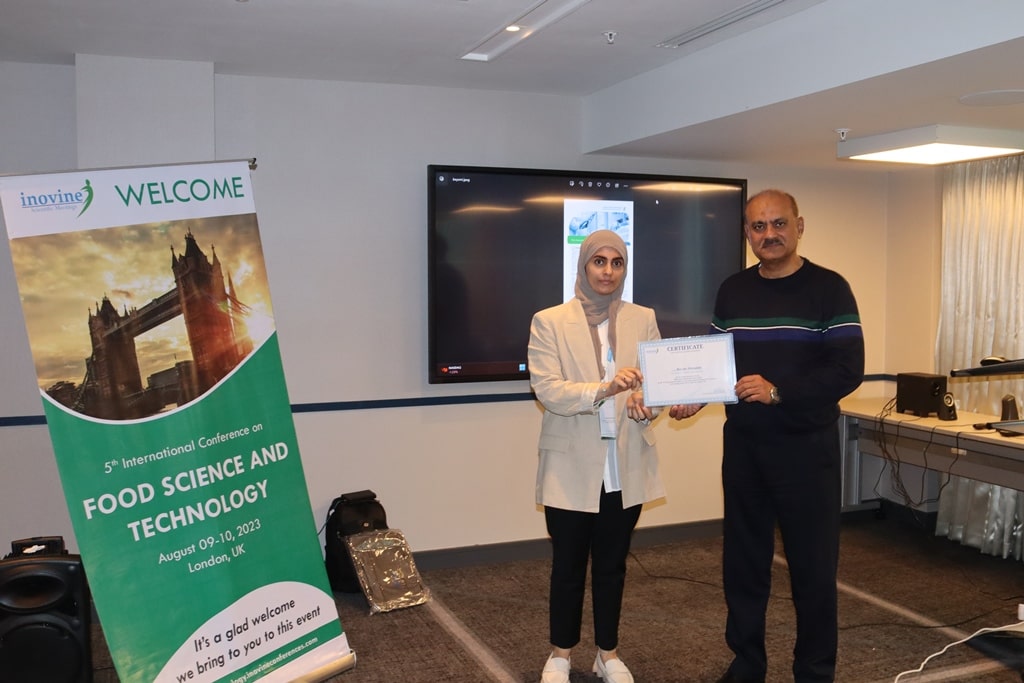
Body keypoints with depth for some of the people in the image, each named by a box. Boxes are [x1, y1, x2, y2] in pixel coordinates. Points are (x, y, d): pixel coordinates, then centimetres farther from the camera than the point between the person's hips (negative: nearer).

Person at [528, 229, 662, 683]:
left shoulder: (643, 319, 6)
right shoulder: (550, 322, -5)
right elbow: (546, 389, -15)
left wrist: (646, 398, -21)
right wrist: (605, 390, -29)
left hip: (626, 466, 3)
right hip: (572, 467, -3)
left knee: (613, 565, 15)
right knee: (568, 565, 10)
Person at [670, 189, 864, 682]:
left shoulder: (828, 289, -6)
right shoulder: (732, 291, 9)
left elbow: (848, 369, -13)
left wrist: (777, 392, -23)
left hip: (805, 445, -4)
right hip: (742, 443, 4)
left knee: (812, 562, 6)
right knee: (742, 558, 11)